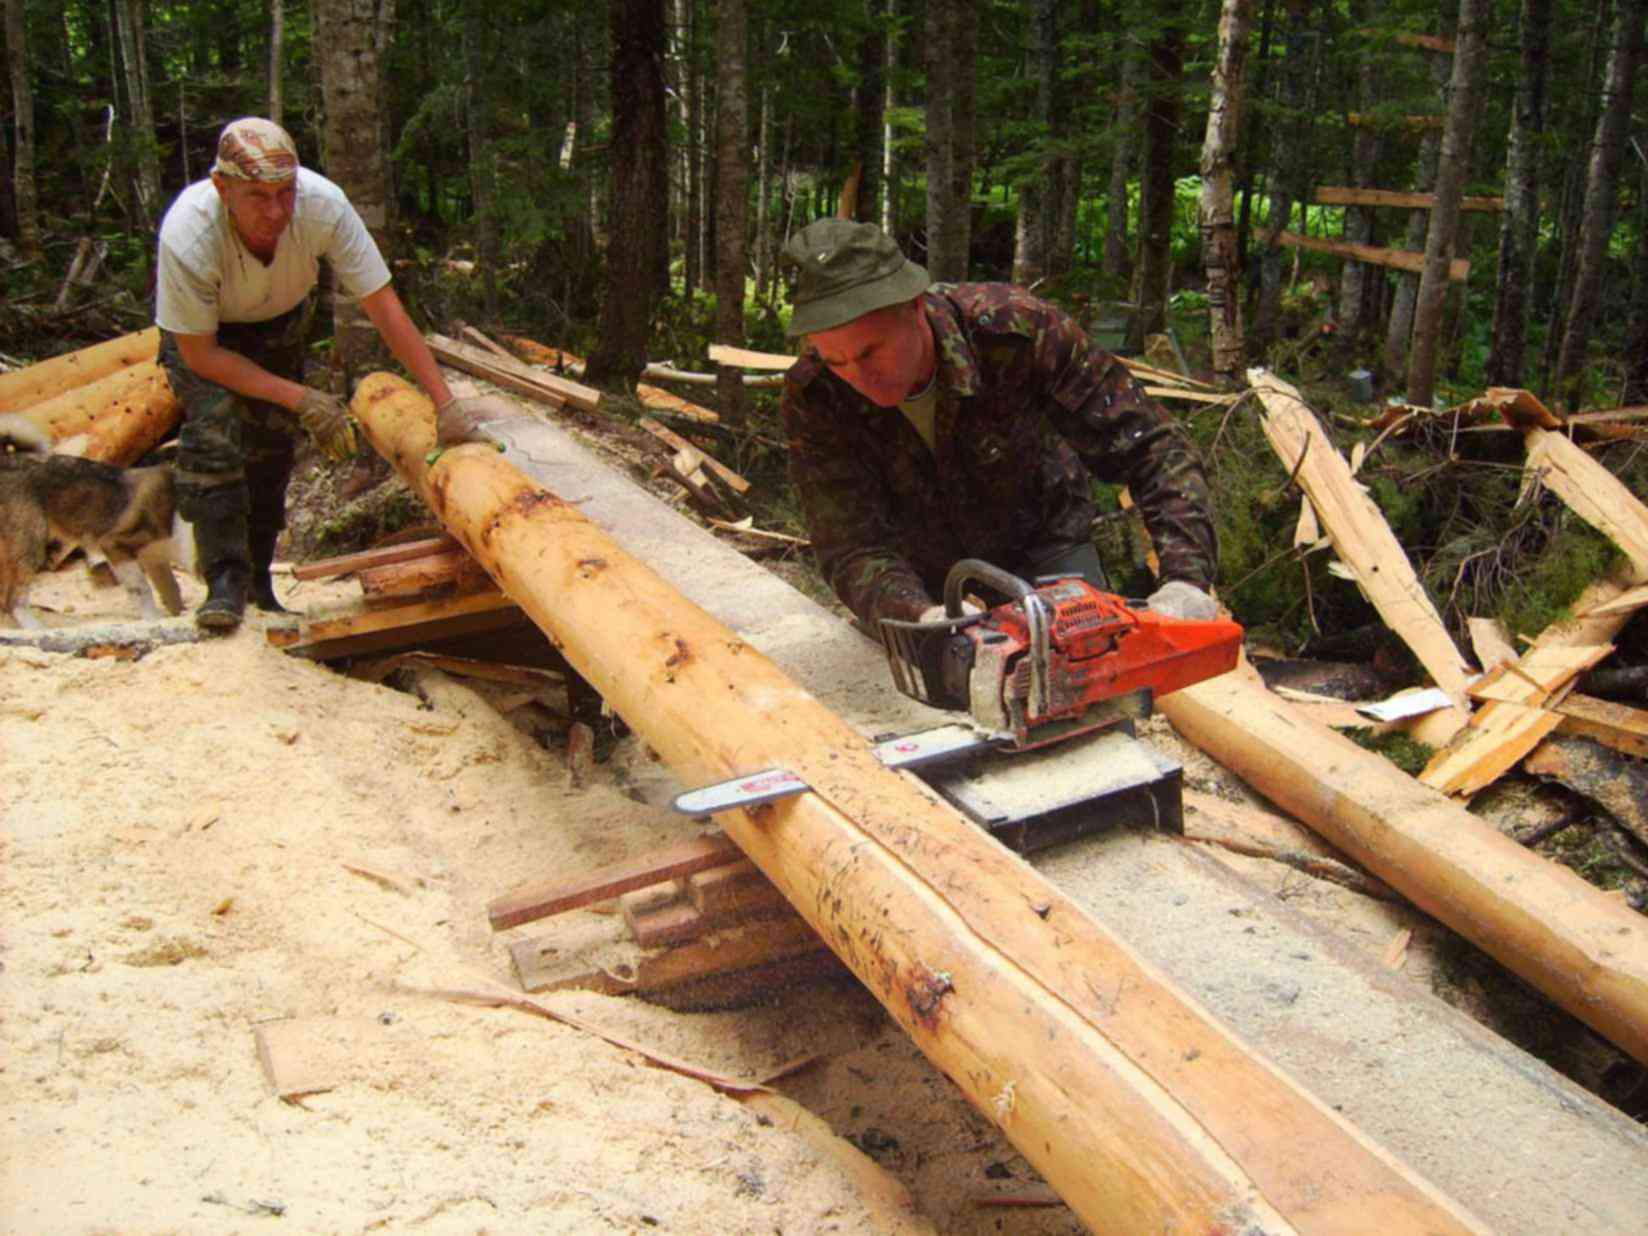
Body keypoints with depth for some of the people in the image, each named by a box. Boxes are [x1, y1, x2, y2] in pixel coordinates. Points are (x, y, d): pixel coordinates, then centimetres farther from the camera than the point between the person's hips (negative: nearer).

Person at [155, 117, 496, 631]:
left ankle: (259, 577, 15)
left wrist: (445, 402, -32)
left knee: (273, 443, -1)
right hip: (201, 327, -3)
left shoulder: (323, 204, -36)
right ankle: (225, 579, -12)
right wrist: (301, 399, -32)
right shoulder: (187, 236, -40)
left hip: (280, 318, 3)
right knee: (213, 434, -22)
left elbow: (383, 305, -29)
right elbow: (199, 352, -27)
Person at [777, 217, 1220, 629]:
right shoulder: (813, 399, -28)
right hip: (926, 581, 1)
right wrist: (918, 615, -54)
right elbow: (852, 549, -32)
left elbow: (1151, 447, -29)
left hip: (1042, 551, -1)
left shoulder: (1012, 327, -32)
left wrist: (1186, 578, -44)